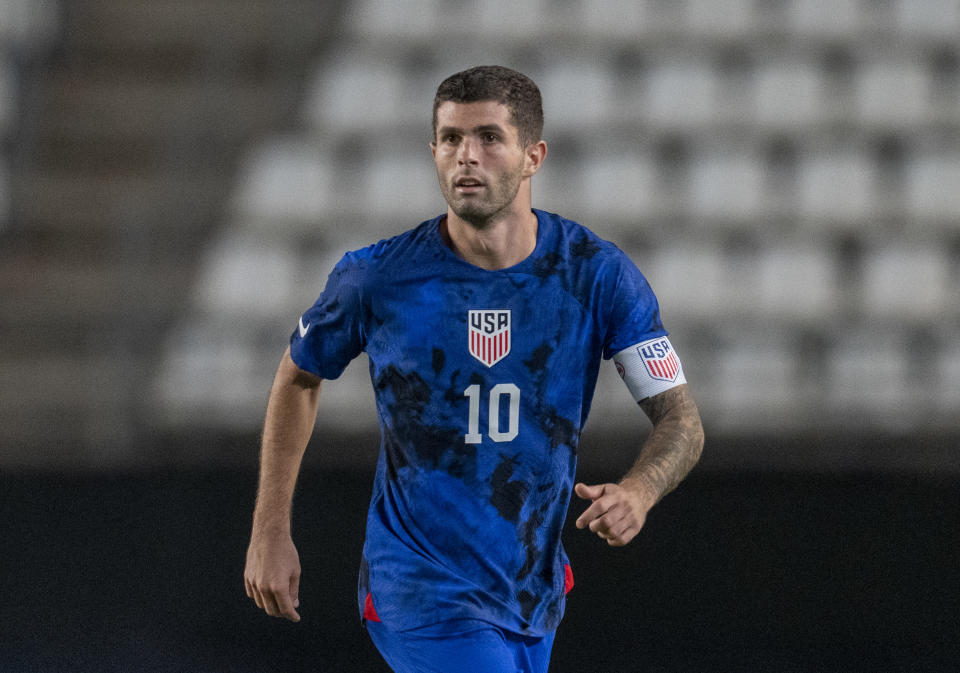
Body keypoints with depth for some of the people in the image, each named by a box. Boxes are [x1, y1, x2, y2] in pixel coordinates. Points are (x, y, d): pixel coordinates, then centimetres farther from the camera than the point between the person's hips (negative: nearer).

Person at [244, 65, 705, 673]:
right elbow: (299, 376, 8)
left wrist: (637, 493, -30)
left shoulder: (597, 274, -9)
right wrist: (271, 530, 5)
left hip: (534, 593, 4)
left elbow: (681, 419, -8)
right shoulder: (376, 278, -11)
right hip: (419, 594, -4)